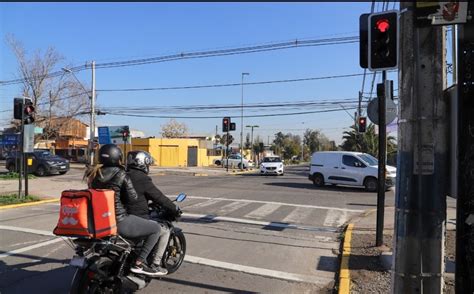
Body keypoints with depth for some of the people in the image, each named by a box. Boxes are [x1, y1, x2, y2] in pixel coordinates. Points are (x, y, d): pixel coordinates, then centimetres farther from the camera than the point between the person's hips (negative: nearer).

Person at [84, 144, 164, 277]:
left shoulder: (94, 174, 6)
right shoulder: (120, 174, -14)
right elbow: (132, 197, -13)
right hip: (119, 222, -8)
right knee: (155, 228, 6)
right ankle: (138, 263, -1)